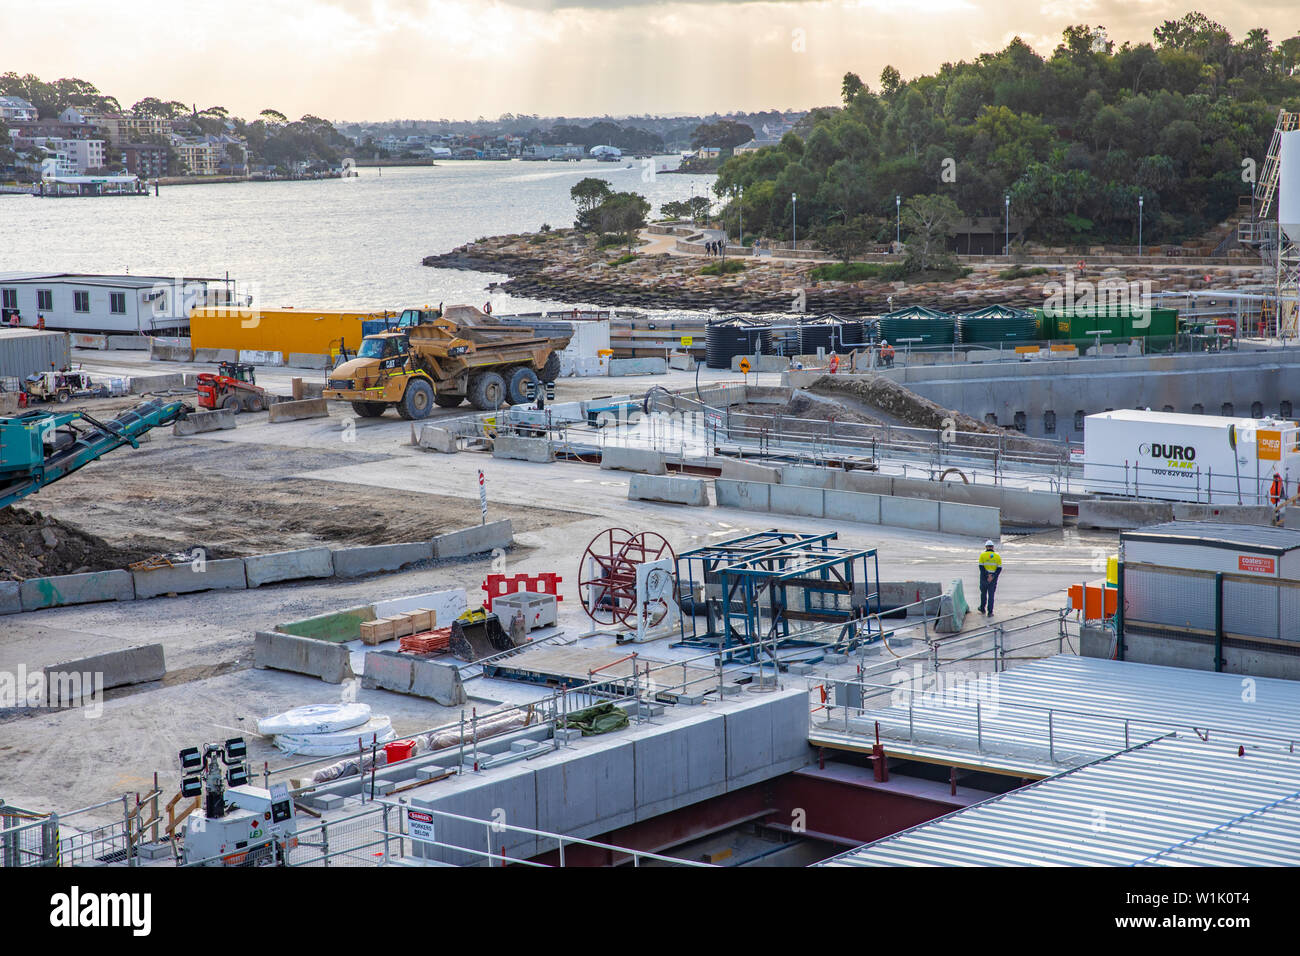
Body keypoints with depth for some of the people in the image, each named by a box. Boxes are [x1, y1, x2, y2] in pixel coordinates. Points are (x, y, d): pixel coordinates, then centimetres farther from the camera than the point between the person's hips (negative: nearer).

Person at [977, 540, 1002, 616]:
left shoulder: (982, 555, -4)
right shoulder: (997, 556, 2)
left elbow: (981, 567, -12)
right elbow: (999, 568, -4)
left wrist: (987, 576, -15)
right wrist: (992, 577, -12)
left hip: (984, 577, -1)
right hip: (993, 579, 1)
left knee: (983, 593, 19)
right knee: (991, 595, 6)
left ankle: (982, 609, 32)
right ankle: (990, 612, 2)